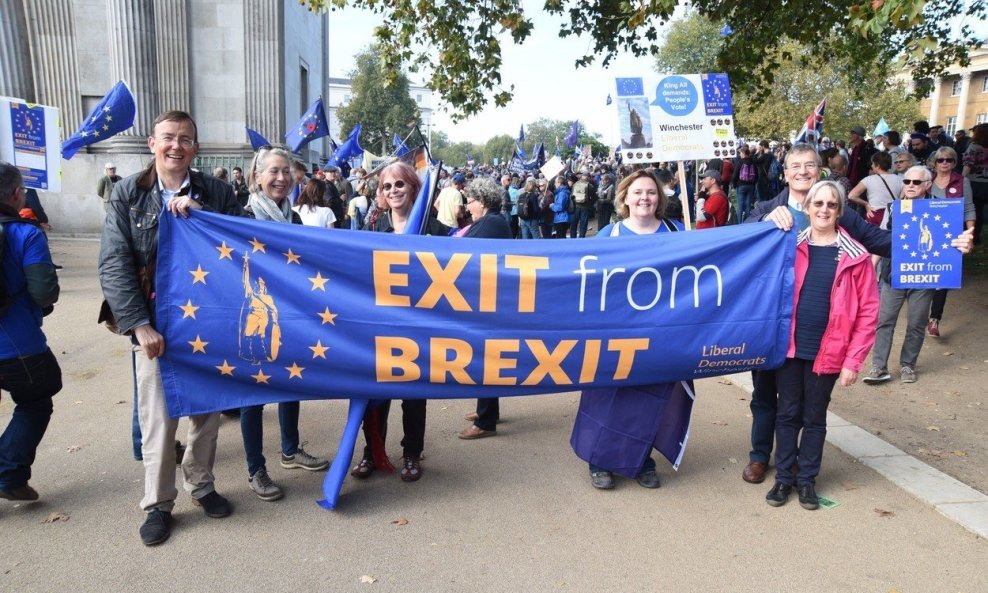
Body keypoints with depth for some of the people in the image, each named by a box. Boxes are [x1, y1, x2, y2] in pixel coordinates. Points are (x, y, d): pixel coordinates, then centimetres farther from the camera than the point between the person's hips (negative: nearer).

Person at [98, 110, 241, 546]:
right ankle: (158, 503, 23)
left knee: (206, 411, 13)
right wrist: (139, 324, -15)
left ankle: (201, 485, 33)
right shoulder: (128, 193, -1)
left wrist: (200, 213, -20)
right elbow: (114, 264, -7)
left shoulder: (216, 192, 2)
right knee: (158, 418, 4)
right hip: (154, 323, -1)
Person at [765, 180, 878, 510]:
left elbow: (868, 312, -4)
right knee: (788, 414, 10)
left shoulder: (855, 257, -4)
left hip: (827, 353, -1)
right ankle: (783, 477, 24)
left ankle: (806, 479, 27)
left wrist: (854, 360, -7)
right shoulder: (790, 247, 1)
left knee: (814, 418, 12)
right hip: (789, 347, 1)